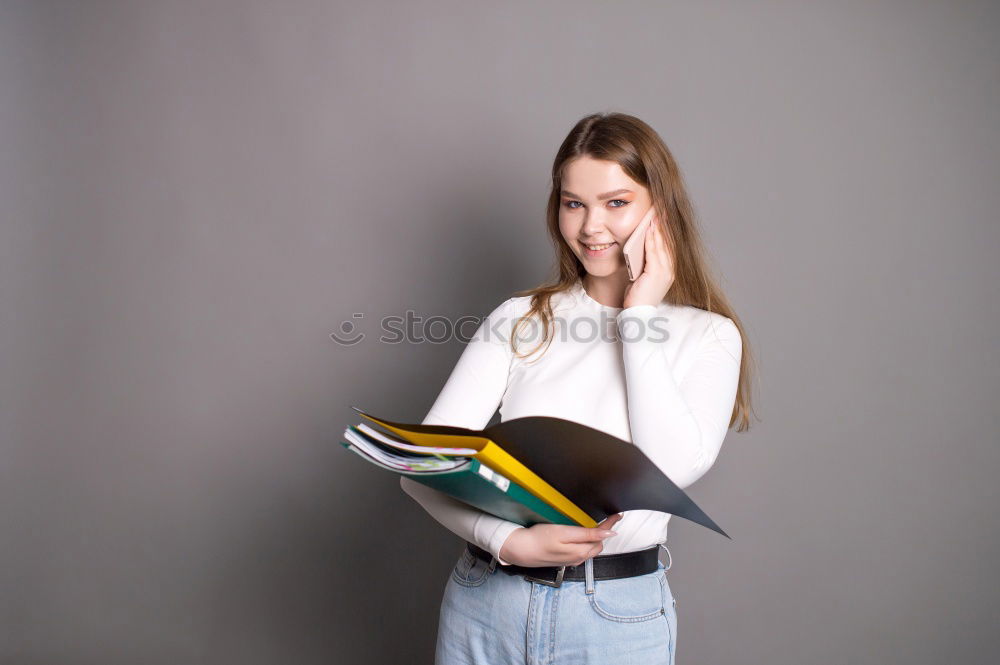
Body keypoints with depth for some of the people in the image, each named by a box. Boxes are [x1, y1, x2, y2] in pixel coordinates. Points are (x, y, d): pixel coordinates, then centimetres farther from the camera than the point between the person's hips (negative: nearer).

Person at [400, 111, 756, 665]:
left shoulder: (708, 335, 0)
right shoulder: (521, 319, 3)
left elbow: (675, 468, -17)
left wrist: (640, 314, -11)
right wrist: (512, 541, -20)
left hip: (617, 617, -1)